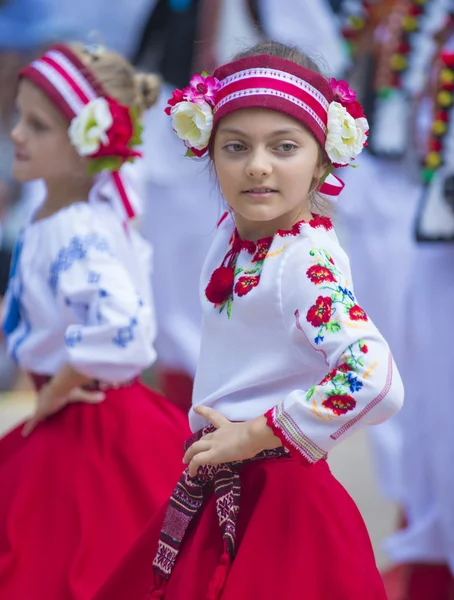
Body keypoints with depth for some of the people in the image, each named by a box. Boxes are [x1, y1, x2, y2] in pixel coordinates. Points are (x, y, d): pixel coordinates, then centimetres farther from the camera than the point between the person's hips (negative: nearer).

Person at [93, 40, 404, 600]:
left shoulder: (308, 262, -21)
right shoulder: (230, 233, 3)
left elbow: (376, 382, -34)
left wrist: (255, 436, -23)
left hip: (275, 501, -8)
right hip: (210, 494, 8)